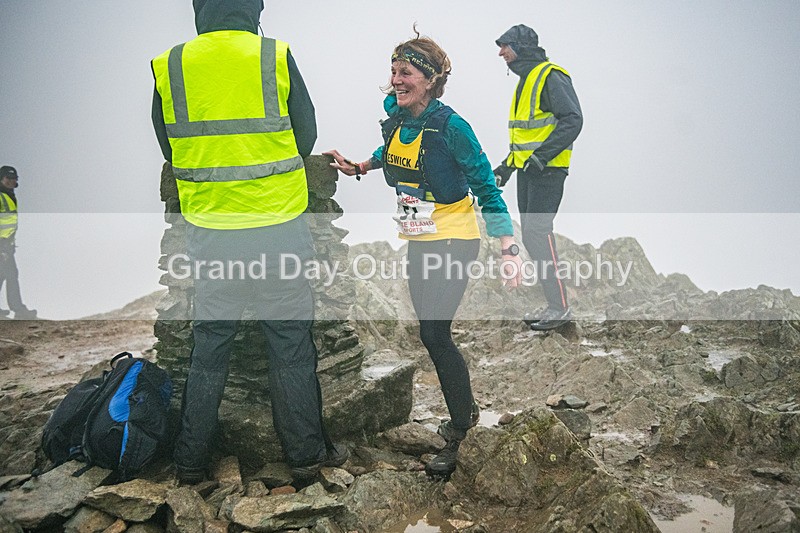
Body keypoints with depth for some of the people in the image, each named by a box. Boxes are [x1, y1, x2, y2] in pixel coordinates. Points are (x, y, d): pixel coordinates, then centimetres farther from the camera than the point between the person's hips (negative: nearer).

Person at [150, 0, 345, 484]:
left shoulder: (169, 66, -1)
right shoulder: (278, 58, -6)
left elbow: (169, 148, 9)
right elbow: (306, 137, 3)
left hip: (209, 231, 2)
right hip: (278, 229, -2)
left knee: (209, 347, 14)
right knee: (291, 344, 10)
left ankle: (191, 461, 24)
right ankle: (307, 452, 21)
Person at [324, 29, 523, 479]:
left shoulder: (450, 126, -19)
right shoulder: (395, 119, 0)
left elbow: (487, 188, -17)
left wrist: (509, 248, -23)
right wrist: (358, 167, 14)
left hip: (453, 240, -7)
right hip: (418, 240, 7)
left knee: (434, 334, -10)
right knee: (431, 332, 12)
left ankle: (458, 435, 7)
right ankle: (467, 411, 34)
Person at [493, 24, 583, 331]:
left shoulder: (551, 76, -11)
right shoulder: (525, 80, 19)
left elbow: (572, 120, -20)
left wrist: (542, 155, -26)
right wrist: (508, 165, 23)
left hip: (547, 169, -10)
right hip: (527, 170, 10)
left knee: (538, 232, -14)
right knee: (531, 237, 8)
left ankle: (560, 308, -6)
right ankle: (553, 304, 15)